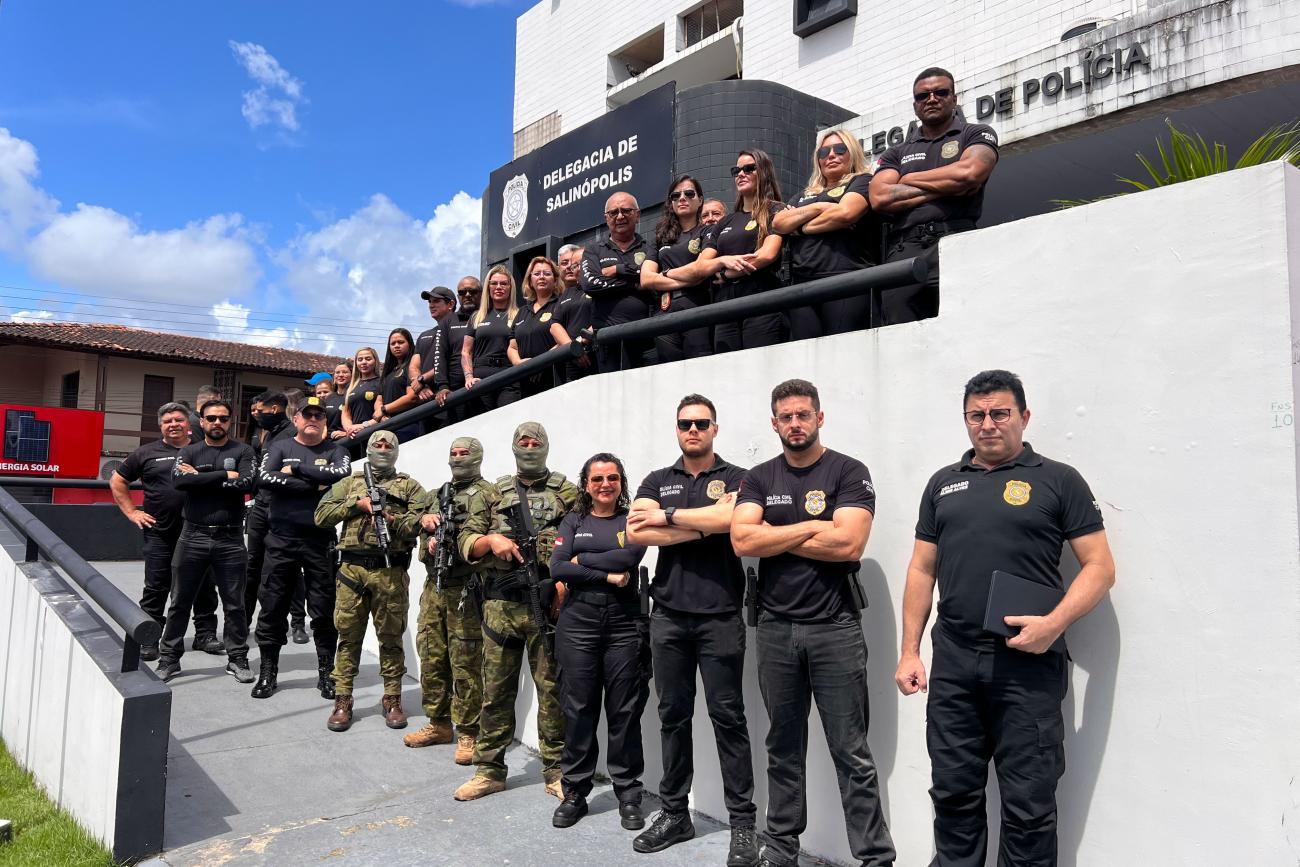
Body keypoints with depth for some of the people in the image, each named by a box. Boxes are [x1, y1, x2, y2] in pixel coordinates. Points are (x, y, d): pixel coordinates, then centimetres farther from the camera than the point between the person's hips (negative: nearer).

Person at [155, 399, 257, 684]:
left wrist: (200, 478, -11)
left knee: (234, 604, 7)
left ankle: (237, 658, 18)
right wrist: (224, 475, -16)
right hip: (193, 536, 1)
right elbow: (179, 480, -13)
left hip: (230, 539, -1)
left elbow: (245, 483, -15)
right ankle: (169, 659, 24)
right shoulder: (189, 452, 7)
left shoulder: (242, 452, 3)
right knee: (180, 602, 10)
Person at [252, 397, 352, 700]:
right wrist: (315, 484, -12)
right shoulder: (280, 447, 9)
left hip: (320, 540, -1)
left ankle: (326, 672, 16)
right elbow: (264, 478, -10)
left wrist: (295, 469, -11)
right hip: (281, 539, 1)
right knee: (272, 607, 7)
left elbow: (342, 475, -15)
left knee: (323, 609, 4)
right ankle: (268, 671, 21)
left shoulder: (335, 450, 8)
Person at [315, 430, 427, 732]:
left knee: (391, 638, 6)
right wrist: (356, 504, -6)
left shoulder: (409, 486, 10)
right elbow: (321, 515, 5)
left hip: (391, 572, -1)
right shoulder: (349, 483, 15)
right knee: (348, 636, 6)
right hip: (352, 569, 1)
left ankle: (392, 699, 17)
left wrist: (394, 520, -16)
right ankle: (342, 701, 16)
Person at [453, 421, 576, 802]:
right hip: (500, 606, 2)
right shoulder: (492, 495, 14)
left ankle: (556, 771, 16)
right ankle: (489, 770, 21)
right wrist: (491, 541, -11)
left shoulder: (568, 493, 5)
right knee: (496, 690, 9)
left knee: (552, 689, 3)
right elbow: (465, 541, 10)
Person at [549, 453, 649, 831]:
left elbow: (629, 557, -13)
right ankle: (575, 792, 21)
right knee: (578, 709, 6)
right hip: (577, 624, 1)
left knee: (624, 711, 4)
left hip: (625, 625, -1)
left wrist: (582, 560, -6)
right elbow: (557, 569, -5)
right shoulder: (573, 522, 9)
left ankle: (628, 794, 17)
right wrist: (607, 576, -12)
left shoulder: (633, 520, 6)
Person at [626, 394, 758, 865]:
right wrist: (704, 525, -12)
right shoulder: (656, 482, 11)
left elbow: (730, 519, -20)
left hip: (720, 616, -3)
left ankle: (742, 822, 13)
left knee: (728, 717, 2)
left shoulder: (736, 478, 2)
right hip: (668, 615, 3)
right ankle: (674, 813, 25)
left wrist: (667, 517, -10)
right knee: (673, 715, 12)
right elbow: (635, 531, -6)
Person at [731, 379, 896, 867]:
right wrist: (811, 526, -11)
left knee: (851, 754, 1)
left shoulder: (849, 473, -3)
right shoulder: (759, 479, 7)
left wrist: (773, 536, -9)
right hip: (775, 628, 4)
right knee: (783, 748, 15)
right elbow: (742, 541, -8)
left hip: (834, 628, -3)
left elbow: (849, 543, -18)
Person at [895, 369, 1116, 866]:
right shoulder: (943, 484, 13)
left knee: (1028, 805, 5)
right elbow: (922, 570, 13)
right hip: (953, 661, 4)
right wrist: (909, 652, 7)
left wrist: (1055, 623, -17)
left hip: (1027, 664, -3)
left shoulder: (1058, 480, 2)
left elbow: (1100, 567, -1)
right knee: (953, 793, 12)